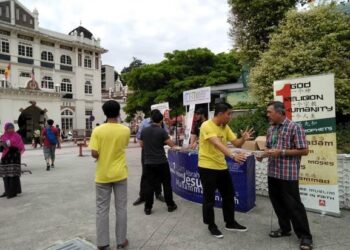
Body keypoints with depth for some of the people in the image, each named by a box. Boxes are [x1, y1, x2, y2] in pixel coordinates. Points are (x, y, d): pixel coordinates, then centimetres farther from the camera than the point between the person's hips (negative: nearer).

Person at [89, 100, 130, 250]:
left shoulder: (98, 130, -10)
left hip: (102, 175, 0)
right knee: (121, 208, 11)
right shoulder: (125, 130, -6)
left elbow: (94, 154, -13)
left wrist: (100, 156, 6)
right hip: (120, 174, 1)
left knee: (102, 209, 12)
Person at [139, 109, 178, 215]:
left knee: (149, 185, 9)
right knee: (166, 184, 11)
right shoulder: (162, 131, -13)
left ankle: (148, 208, 15)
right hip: (161, 162, -3)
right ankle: (170, 205, 22)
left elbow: (141, 145, 13)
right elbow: (172, 144, -11)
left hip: (148, 163, 3)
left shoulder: (144, 131, 0)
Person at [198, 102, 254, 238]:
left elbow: (236, 143, 5)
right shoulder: (207, 126, -19)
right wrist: (233, 155, -45)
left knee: (229, 195, 17)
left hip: (221, 166, 8)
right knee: (209, 198, 5)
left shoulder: (225, 127, 6)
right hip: (207, 167, -8)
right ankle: (211, 226, 25)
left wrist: (243, 138, -17)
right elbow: (217, 144, -33)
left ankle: (230, 223, 35)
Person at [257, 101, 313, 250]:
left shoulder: (294, 127, -12)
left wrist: (281, 152, -20)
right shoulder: (271, 129, 10)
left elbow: (304, 151, -13)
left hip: (288, 174, -7)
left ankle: (305, 236, 17)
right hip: (273, 172, 7)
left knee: (293, 205, 1)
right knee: (277, 202, 15)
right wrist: (263, 154, -2)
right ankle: (285, 228, 33)